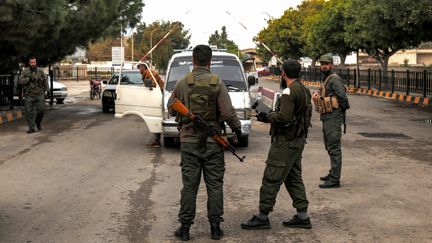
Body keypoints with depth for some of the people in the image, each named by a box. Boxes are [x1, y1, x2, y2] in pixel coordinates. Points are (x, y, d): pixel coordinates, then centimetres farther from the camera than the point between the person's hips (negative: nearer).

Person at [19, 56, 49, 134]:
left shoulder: (40, 71, 5)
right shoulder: (25, 71, 0)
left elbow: (45, 81, 15)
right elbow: (20, 80, -8)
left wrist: (46, 90, 15)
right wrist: (28, 79, -21)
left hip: (39, 95, 1)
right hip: (29, 95, -1)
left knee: (41, 110, -4)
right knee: (29, 112, -2)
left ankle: (38, 123, 24)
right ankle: (31, 128, 5)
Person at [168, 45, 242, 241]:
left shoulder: (182, 84, -3)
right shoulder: (217, 83, -6)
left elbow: (172, 111, 6)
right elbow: (228, 113, -9)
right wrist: (237, 128, 8)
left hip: (189, 141, 1)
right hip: (213, 143, -1)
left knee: (189, 185, 6)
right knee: (215, 185, 7)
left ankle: (185, 228, 9)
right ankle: (215, 227, 11)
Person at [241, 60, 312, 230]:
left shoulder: (289, 91, -18)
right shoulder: (304, 90, 12)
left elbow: (284, 117, -26)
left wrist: (267, 117, -9)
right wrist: (271, 115, 12)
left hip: (285, 142, -10)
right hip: (298, 139, 10)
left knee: (271, 178, -4)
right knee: (294, 178, 16)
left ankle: (263, 217, 1)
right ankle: (302, 216, 18)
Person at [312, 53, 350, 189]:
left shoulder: (334, 79, -14)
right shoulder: (326, 79, 18)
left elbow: (343, 97, -21)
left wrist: (342, 110, -10)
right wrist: (318, 96, 7)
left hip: (333, 117, -11)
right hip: (326, 118, 11)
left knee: (334, 148, -9)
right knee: (329, 147, 19)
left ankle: (335, 180, -7)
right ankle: (333, 173, 31)